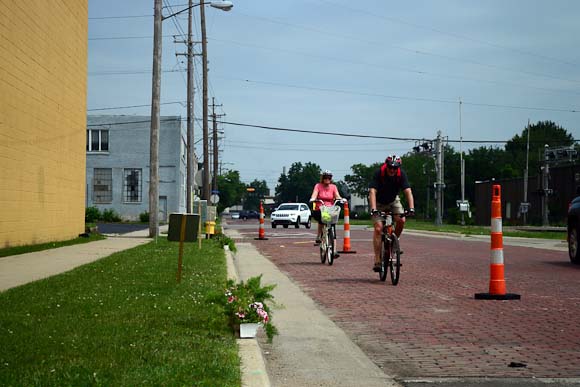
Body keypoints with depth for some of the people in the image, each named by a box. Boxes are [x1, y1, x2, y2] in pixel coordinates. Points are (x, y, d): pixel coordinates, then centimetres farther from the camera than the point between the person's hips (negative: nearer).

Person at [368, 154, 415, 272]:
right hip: (379, 202, -2)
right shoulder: (378, 173, -28)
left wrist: (411, 208, -42)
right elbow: (372, 192, -36)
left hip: (393, 200, 3)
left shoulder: (401, 174, -21)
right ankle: (377, 260, -13)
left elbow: (408, 192, -28)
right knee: (378, 228, -16)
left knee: (401, 220, -23)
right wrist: (373, 209, -50)